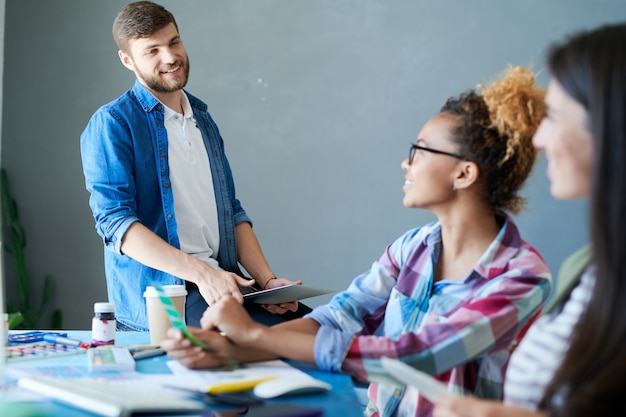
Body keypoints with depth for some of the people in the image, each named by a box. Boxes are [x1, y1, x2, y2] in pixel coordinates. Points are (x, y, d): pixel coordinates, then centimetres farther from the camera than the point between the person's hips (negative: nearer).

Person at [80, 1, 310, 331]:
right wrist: (201, 272, -23)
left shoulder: (203, 120, 20)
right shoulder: (112, 124, -3)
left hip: (222, 281, 7)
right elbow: (115, 222, -13)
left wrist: (267, 280, 4)